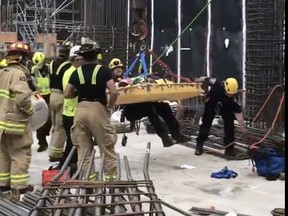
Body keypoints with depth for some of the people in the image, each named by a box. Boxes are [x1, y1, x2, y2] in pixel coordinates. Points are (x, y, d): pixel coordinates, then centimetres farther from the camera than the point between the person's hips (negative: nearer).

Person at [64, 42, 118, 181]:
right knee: (107, 148, 6)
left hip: (81, 110, 3)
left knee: (83, 148, 10)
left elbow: (67, 94, 6)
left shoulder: (77, 72, 6)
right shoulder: (103, 70, -4)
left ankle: (88, 179, 13)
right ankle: (111, 178, 9)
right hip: (98, 109, -3)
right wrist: (109, 107, 2)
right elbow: (114, 92, -14)